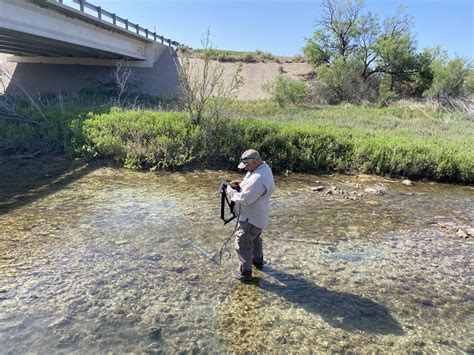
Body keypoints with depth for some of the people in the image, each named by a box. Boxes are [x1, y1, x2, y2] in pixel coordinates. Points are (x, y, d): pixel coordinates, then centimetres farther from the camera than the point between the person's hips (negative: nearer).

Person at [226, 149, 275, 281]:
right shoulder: (263, 167, -1)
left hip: (251, 218, -10)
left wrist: (230, 191, -18)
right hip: (257, 215, 10)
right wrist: (241, 182, 0)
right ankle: (258, 261, 48)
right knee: (255, 238, 29)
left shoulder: (258, 178, -35)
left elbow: (244, 199, -32)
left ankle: (245, 272, 16)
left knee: (242, 244, 4)